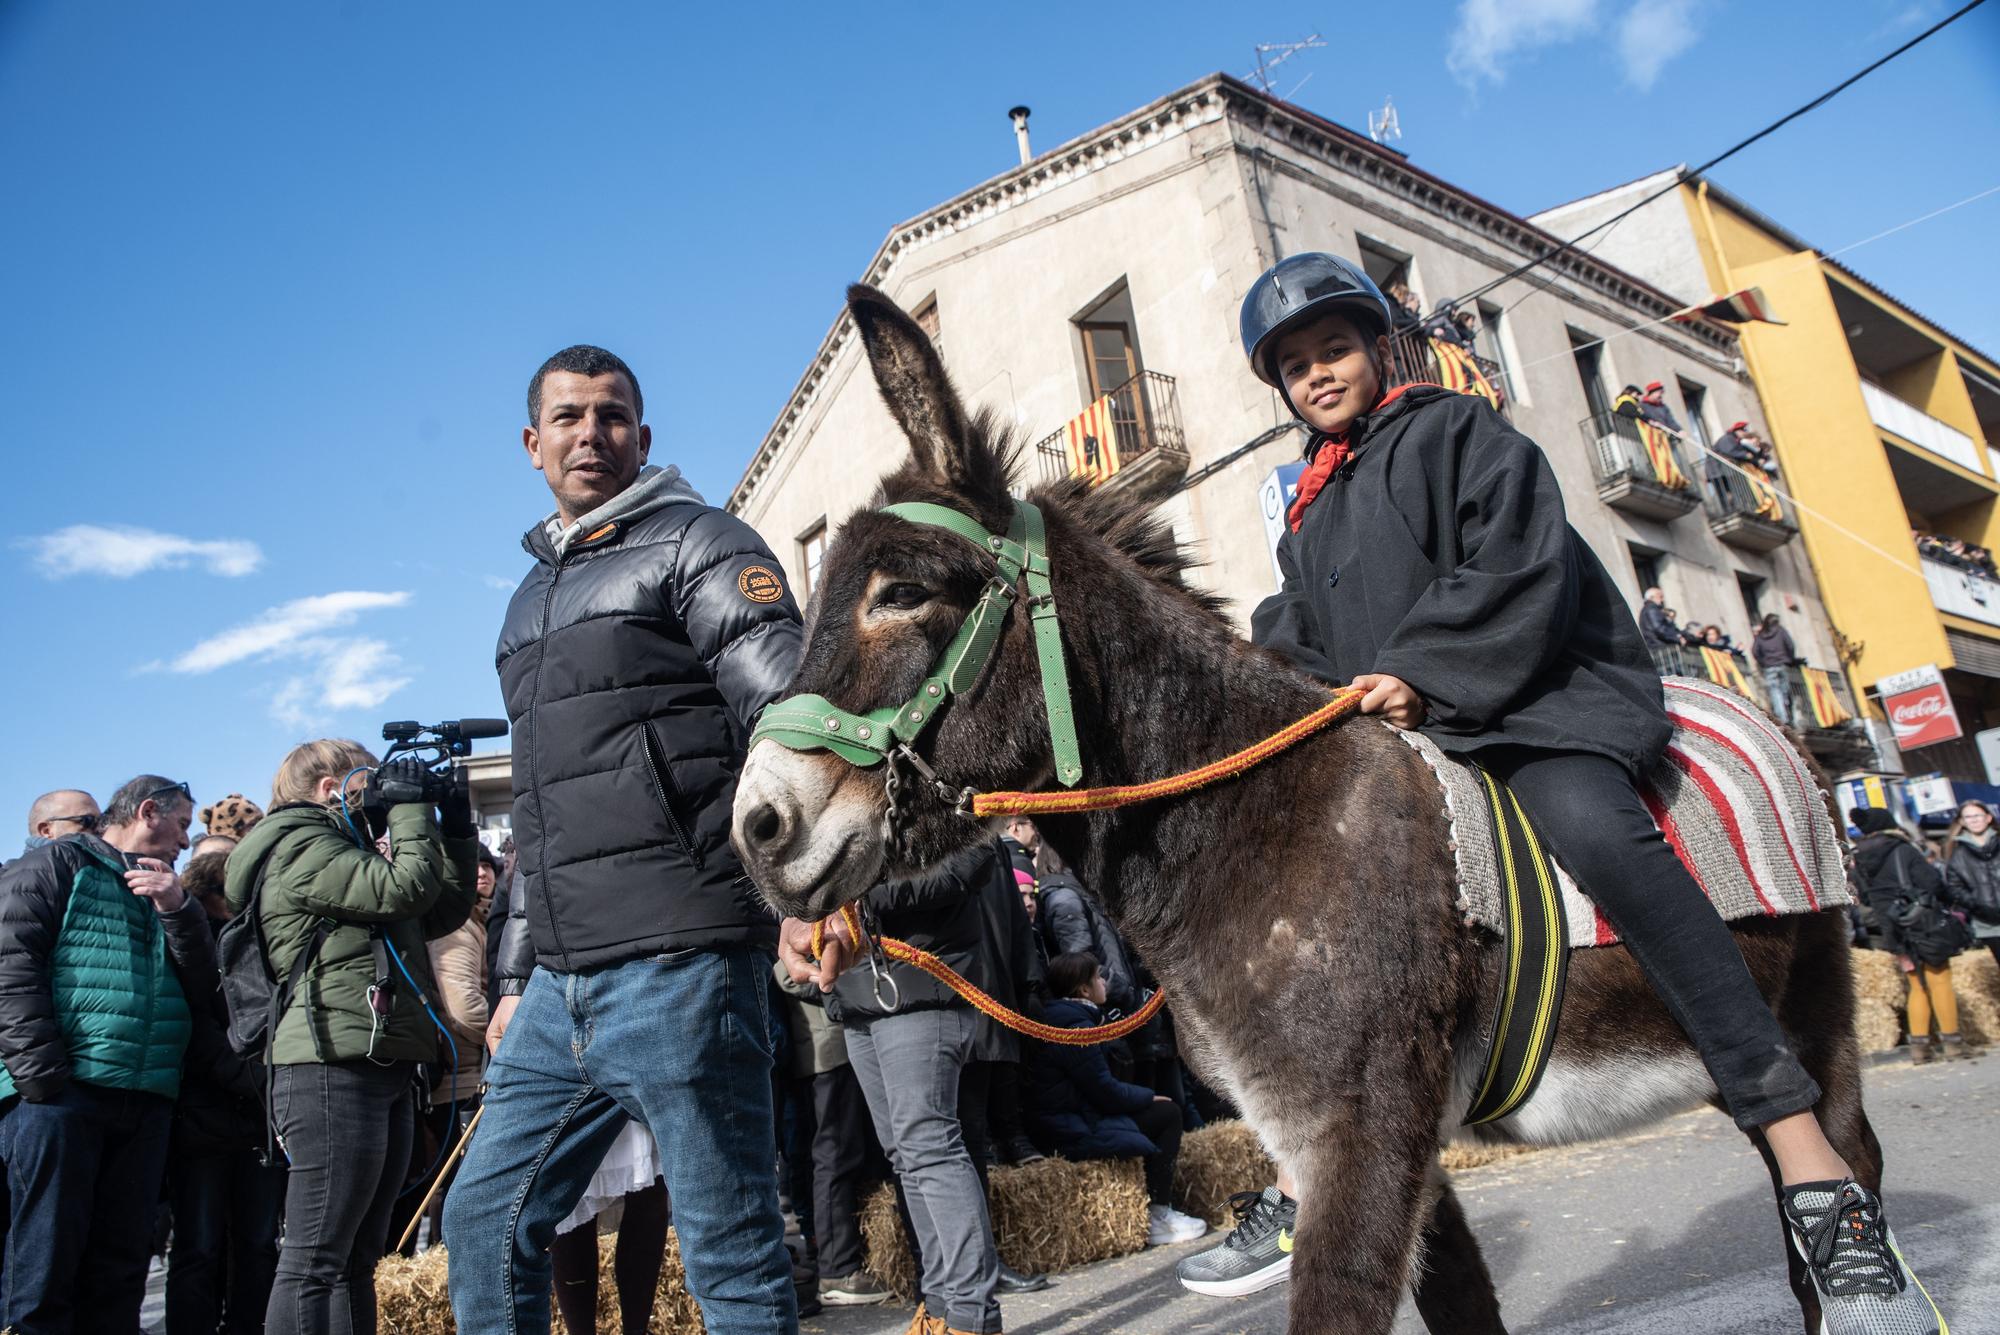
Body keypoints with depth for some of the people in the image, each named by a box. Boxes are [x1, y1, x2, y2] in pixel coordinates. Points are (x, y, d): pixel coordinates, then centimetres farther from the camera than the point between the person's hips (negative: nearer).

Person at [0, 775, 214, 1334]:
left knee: (120, 1266, 8)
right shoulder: (57, 863, 4)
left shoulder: (166, 890, 23)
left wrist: (178, 910, -2)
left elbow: (200, 986, 13)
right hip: (60, 1095, -6)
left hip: (146, 1103, 6)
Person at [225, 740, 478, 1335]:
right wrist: (410, 807, -4)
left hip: (382, 1071, 10)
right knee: (315, 1259, -10)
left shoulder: (347, 852, 25)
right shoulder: (299, 846, -4)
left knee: (358, 1257, 10)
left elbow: (447, 909, 22)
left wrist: (456, 827, 15)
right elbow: (404, 888, -17)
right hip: (333, 1069, -10)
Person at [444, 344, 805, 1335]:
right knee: (485, 1222, 17)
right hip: (560, 989, 8)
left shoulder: (698, 546, 0)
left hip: (678, 965, -8)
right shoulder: (531, 601, 23)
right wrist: (518, 976, 25)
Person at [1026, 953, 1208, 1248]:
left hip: (1073, 1117, 9)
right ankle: (1157, 1220, 2)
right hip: (1073, 1133, -9)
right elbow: (1106, 1092, -16)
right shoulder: (1076, 1028, -19)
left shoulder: (1060, 1019, 12)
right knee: (1166, 1114, -4)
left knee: (1166, 1113, 11)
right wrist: (1148, 1096, 0)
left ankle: (1159, 1209, 12)